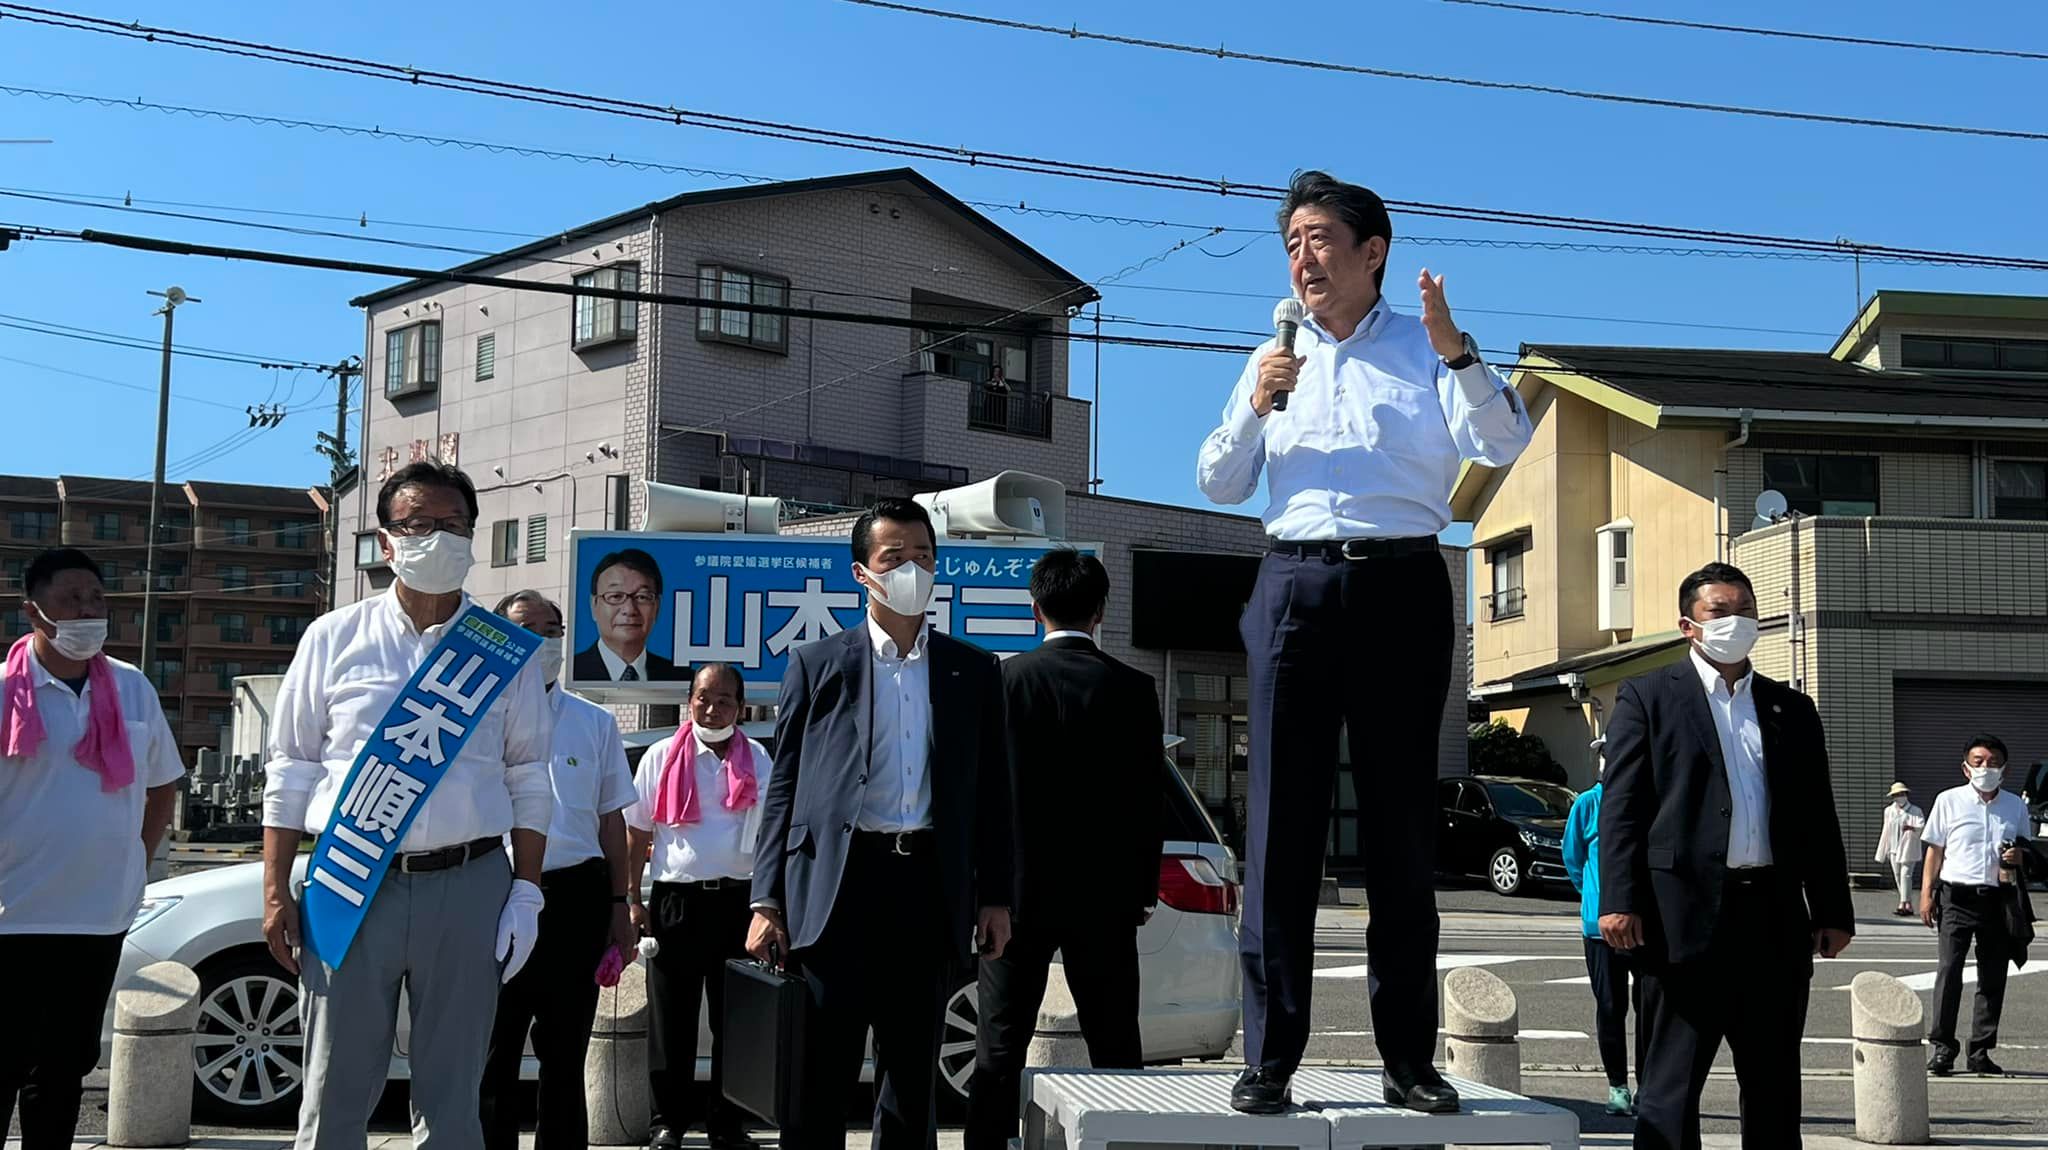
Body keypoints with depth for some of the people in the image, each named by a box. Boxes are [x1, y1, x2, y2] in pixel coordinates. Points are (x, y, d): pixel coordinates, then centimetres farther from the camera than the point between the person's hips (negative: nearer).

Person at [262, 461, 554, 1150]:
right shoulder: (334, 639, 7)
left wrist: (527, 889, 2)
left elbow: (529, 780, 10)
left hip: (469, 886, 1)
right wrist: (276, 891, 2)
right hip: (353, 883, 0)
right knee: (335, 1093, 4)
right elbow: (290, 772, 8)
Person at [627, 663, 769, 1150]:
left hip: (738, 900, 1)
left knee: (733, 1018, 6)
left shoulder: (758, 761, 8)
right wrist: (633, 901, 0)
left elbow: (772, 837, 11)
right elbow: (637, 833, 6)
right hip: (676, 899, -1)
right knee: (670, 1017, 2)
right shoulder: (661, 756, 5)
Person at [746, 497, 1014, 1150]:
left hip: (931, 889, 2)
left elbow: (993, 792, 12)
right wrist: (767, 901, -3)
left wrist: (996, 897, 5)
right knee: (821, 1079, -1)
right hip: (837, 885, -2)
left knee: (913, 1080, 10)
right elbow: (784, 789, 4)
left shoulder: (974, 672, 12)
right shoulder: (817, 666, 7)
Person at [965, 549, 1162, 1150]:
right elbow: (1148, 800, 1)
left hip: (1019, 888, -1)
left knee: (1001, 1044, 4)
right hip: (1106, 896, 1)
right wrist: (1143, 891, 9)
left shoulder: (1005, 680, -5)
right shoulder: (1133, 688, -2)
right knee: (1116, 1044, 9)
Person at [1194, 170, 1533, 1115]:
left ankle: (1409, 1060, 9)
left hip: (1402, 585, -2)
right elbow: (1219, 485, 14)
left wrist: (1458, 353, -20)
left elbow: (1504, 445, -6)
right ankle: (1269, 1061, 0)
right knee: (1282, 823, -2)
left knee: (1404, 823, 2)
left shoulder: (1427, 347, 9)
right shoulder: (1276, 356, 19)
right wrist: (1256, 406, -3)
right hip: (1296, 584, 2)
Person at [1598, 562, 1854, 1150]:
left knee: (1775, 1089, 11)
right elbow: (1621, 806, -3)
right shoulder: (1647, 697, 3)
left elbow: (1818, 816, 16)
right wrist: (1619, 900, -13)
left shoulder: (1792, 709, 16)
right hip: (1685, 914, -4)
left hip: (1776, 918, 5)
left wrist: (1833, 910, 8)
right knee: (1671, 1084, -1)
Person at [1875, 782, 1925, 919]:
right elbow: (1886, 832, 16)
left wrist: (1912, 828, -36)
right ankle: (1908, 906, 14)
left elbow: (1921, 827, -16)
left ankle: (1903, 904, -19)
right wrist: (1883, 853, 16)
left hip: (1908, 850, -5)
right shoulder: (1889, 811, 12)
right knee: (1898, 877, 6)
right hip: (1894, 850, 5)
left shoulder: (1916, 811, -1)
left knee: (1905, 875, -15)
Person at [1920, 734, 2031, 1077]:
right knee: (1949, 970, -11)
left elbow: (2025, 851, 20)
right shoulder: (1949, 801, 3)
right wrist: (1927, 894, 0)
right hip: (1957, 897, -3)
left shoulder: (2016, 806, 11)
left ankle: (1980, 1052, 12)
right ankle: (1942, 1047, -6)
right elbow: (1935, 851, 7)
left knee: (1993, 977, 5)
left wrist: (2018, 857, -5)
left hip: (1997, 898, 3)